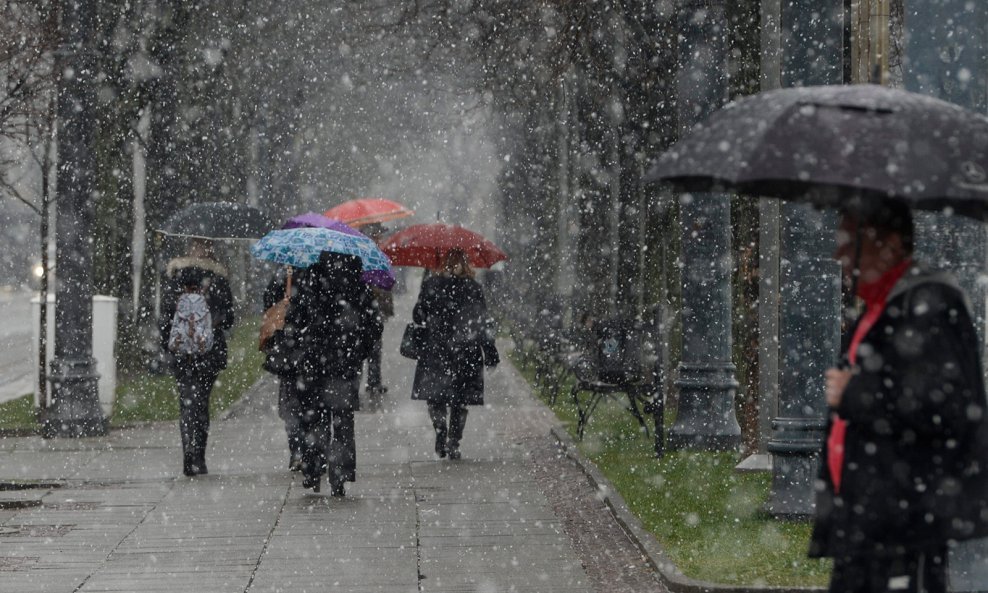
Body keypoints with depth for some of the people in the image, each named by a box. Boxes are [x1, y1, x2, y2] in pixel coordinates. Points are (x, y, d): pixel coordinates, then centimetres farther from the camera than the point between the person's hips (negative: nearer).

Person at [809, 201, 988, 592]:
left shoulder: (927, 304, -11)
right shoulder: (878, 311, 20)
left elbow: (945, 405, -23)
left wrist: (853, 395, -15)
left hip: (908, 518, -10)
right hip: (863, 523, 10)